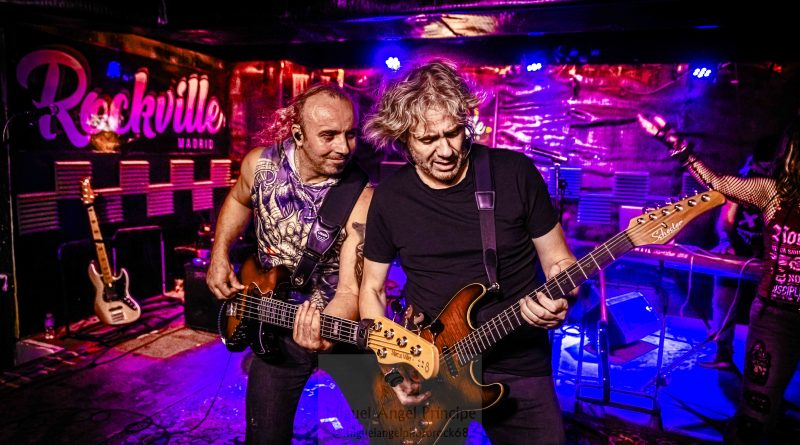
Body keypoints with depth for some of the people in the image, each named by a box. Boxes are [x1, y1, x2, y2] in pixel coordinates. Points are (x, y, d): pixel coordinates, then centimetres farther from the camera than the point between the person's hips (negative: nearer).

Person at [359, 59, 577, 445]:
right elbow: (371, 287, 5)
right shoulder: (389, 197, -4)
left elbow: (558, 260, 0)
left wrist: (557, 301, -22)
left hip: (518, 367, -1)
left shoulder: (516, 173, -9)